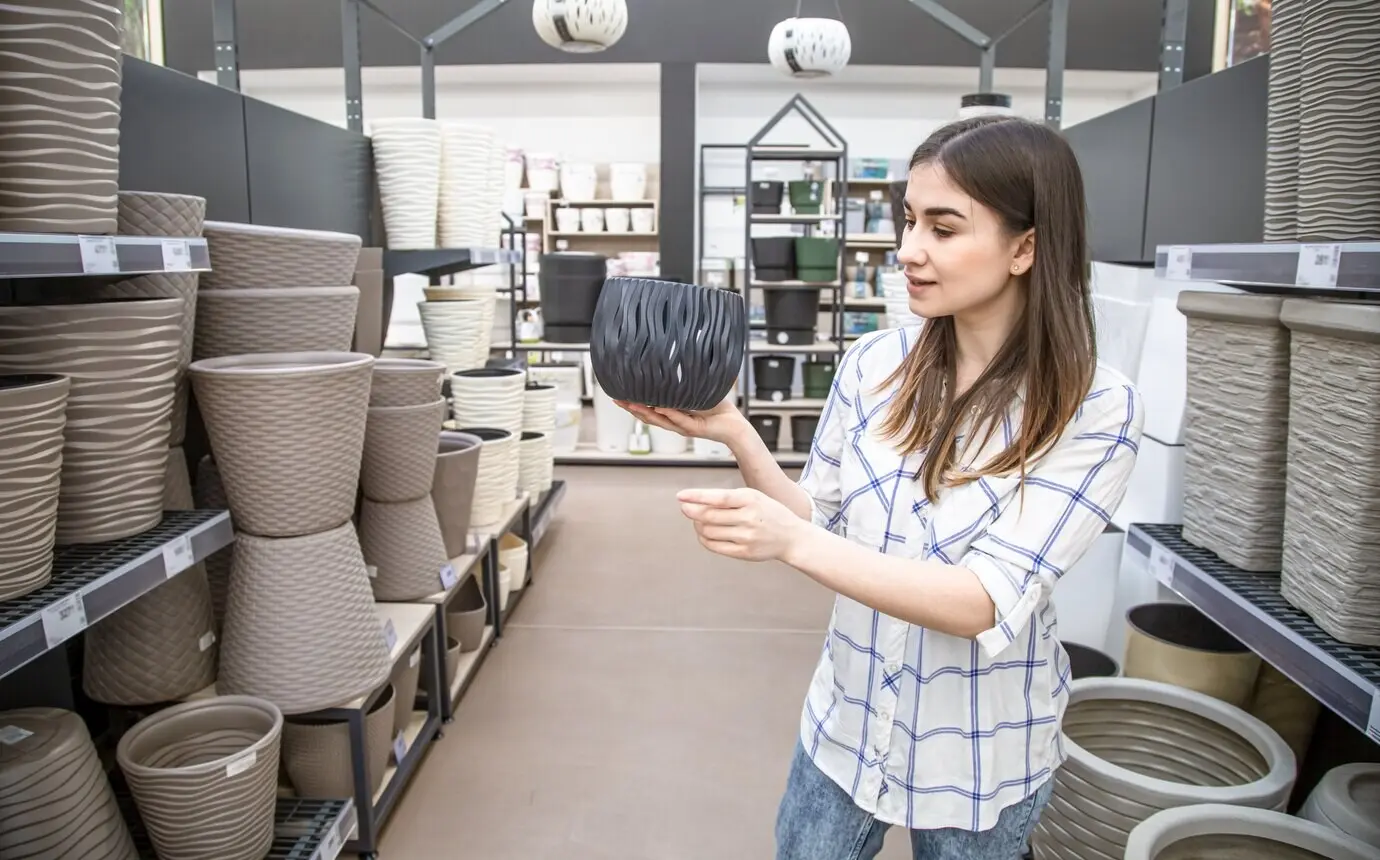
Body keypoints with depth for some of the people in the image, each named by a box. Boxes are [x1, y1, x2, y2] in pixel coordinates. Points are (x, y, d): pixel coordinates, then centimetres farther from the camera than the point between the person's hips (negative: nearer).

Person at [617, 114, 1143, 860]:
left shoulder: (1096, 409, -20)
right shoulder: (873, 364, -9)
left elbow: (985, 602, -26)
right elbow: (816, 526, -2)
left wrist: (791, 543, -35)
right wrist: (735, 435, -18)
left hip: (980, 755, -2)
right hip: (847, 720, 3)